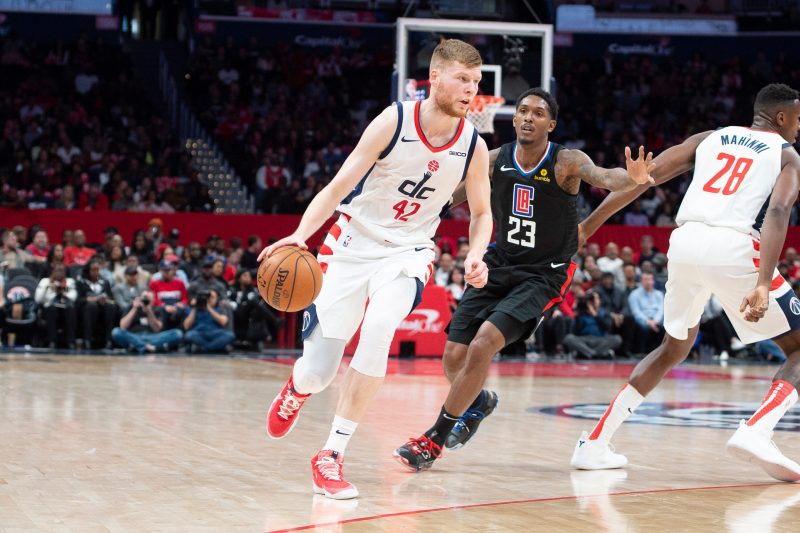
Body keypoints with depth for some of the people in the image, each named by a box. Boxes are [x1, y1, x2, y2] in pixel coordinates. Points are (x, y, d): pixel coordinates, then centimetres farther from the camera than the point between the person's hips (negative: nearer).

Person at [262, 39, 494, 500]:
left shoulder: (474, 147, -7)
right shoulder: (394, 121, -16)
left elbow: (482, 212, 8)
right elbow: (339, 186, -16)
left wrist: (476, 256, -12)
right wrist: (301, 234, -31)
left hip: (408, 252, 1)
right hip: (353, 244, -1)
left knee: (378, 328, -31)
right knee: (317, 372, -3)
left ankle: (333, 454, -21)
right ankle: (299, 389, 40)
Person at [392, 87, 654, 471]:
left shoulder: (566, 162, -14)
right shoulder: (495, 160, -2)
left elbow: (603, 178, -34)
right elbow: (449, 198, 8)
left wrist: (632, 178, -55)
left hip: (543, 276, -5)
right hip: (498, 266, 5)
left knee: (482, 345, -23)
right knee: (454, 359, 0)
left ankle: (434, 440, -9)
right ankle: (478, 401, 38)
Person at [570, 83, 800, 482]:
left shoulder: (709, 139, 25)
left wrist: (589, 224, 15)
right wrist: (763, 285, -19)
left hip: (685, 242, 5)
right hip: (735, 246, -5)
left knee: (675, 348, 27)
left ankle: (594, 444, 20)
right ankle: (754, 432, -17)